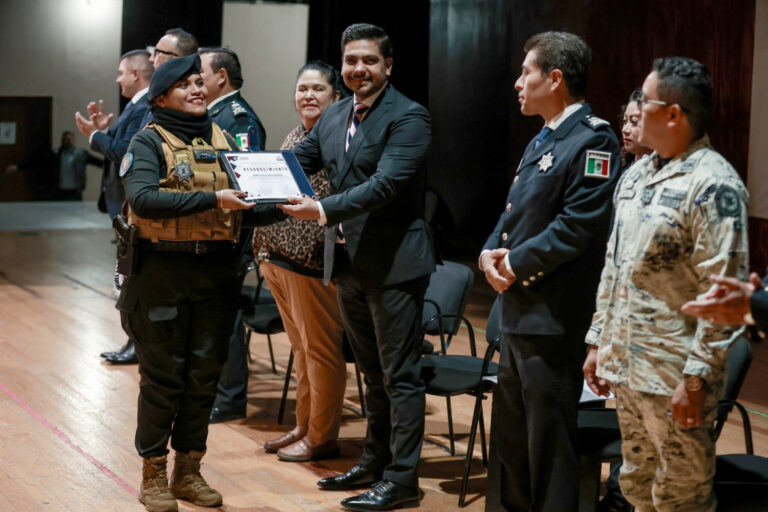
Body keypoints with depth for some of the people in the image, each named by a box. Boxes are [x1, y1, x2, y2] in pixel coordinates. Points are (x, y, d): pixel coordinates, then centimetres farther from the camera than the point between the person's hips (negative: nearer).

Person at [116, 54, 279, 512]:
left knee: (205, 374, 8)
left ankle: (189, 470, 20)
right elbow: (142, 198, -21)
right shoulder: (149, 141, -5)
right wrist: (212, 200, -27)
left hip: (217, 272, 5)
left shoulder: (222, 139, 13)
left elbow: (244, 194, 14)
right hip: (163, 271, -5)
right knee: (163, 375, 1)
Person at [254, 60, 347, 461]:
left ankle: (321, 438, 7)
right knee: (300, 347, 15)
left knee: (320, 349, 0)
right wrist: (264, 249, 16)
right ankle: (303, 426, 24)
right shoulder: (294, 138, 15)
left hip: (312, 260, -8)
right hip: (279, 257, 8)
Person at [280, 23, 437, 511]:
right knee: (373, 372, 19)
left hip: (393, 263, -8)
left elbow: (385, 184, -24)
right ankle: (375, 461, 31)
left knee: (398, 375, -1)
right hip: (348, 262, 8)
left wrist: (324, 210, -34)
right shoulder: (334, 116, 10)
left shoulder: (408, 117, -14)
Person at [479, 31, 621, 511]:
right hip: (519, 309, 10)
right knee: (509, 434, 18)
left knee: (549, 437, -2)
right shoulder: (543, 141, 17)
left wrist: (516, 264, -13)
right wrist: (491, 252, 0)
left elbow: (576, 227, -22)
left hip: (553, 317, -10)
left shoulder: (593, 140, -15)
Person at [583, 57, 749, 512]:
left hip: (675, 378, -8)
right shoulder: (636, 176, 13)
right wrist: (599, 342, 16)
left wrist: (697, 377, -20)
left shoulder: (714, 184, -15)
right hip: (626, 368, 8)